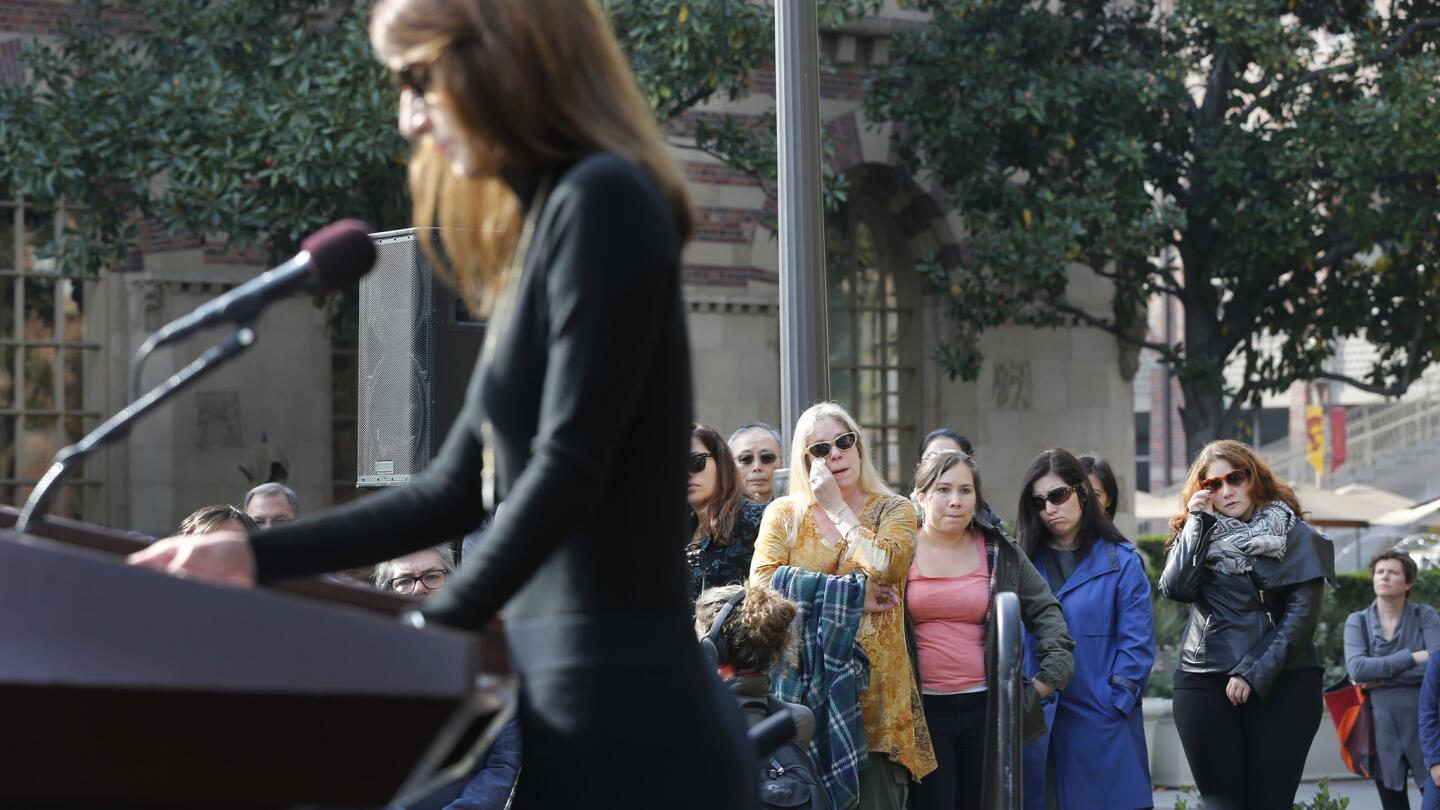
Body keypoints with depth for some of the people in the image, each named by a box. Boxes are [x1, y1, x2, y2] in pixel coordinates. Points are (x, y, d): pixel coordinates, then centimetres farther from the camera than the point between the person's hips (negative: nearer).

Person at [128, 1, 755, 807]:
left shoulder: (603, 200, -9)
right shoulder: (546, 224, 20)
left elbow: (567, 470, -16)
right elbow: (457, 491, 22)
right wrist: (256, 556, 18)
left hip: (620, 716, -9)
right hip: (604, 703, 9)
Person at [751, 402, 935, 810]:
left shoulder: (893, 510, 11)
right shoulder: (784, 514, 11)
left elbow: (885, 565, -11)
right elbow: (762, 584, -4)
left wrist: (836, 507, -1)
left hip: (874, 688, 0)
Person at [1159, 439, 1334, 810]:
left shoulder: (1295, 536, 4)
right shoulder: (1197, 533, 13)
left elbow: (1301, 616, -4)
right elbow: (1175, 588, -5)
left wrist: (1254, 674, -11)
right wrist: (1199, 523, -4)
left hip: (1282, 682, -2)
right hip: (1205, 683, 2)